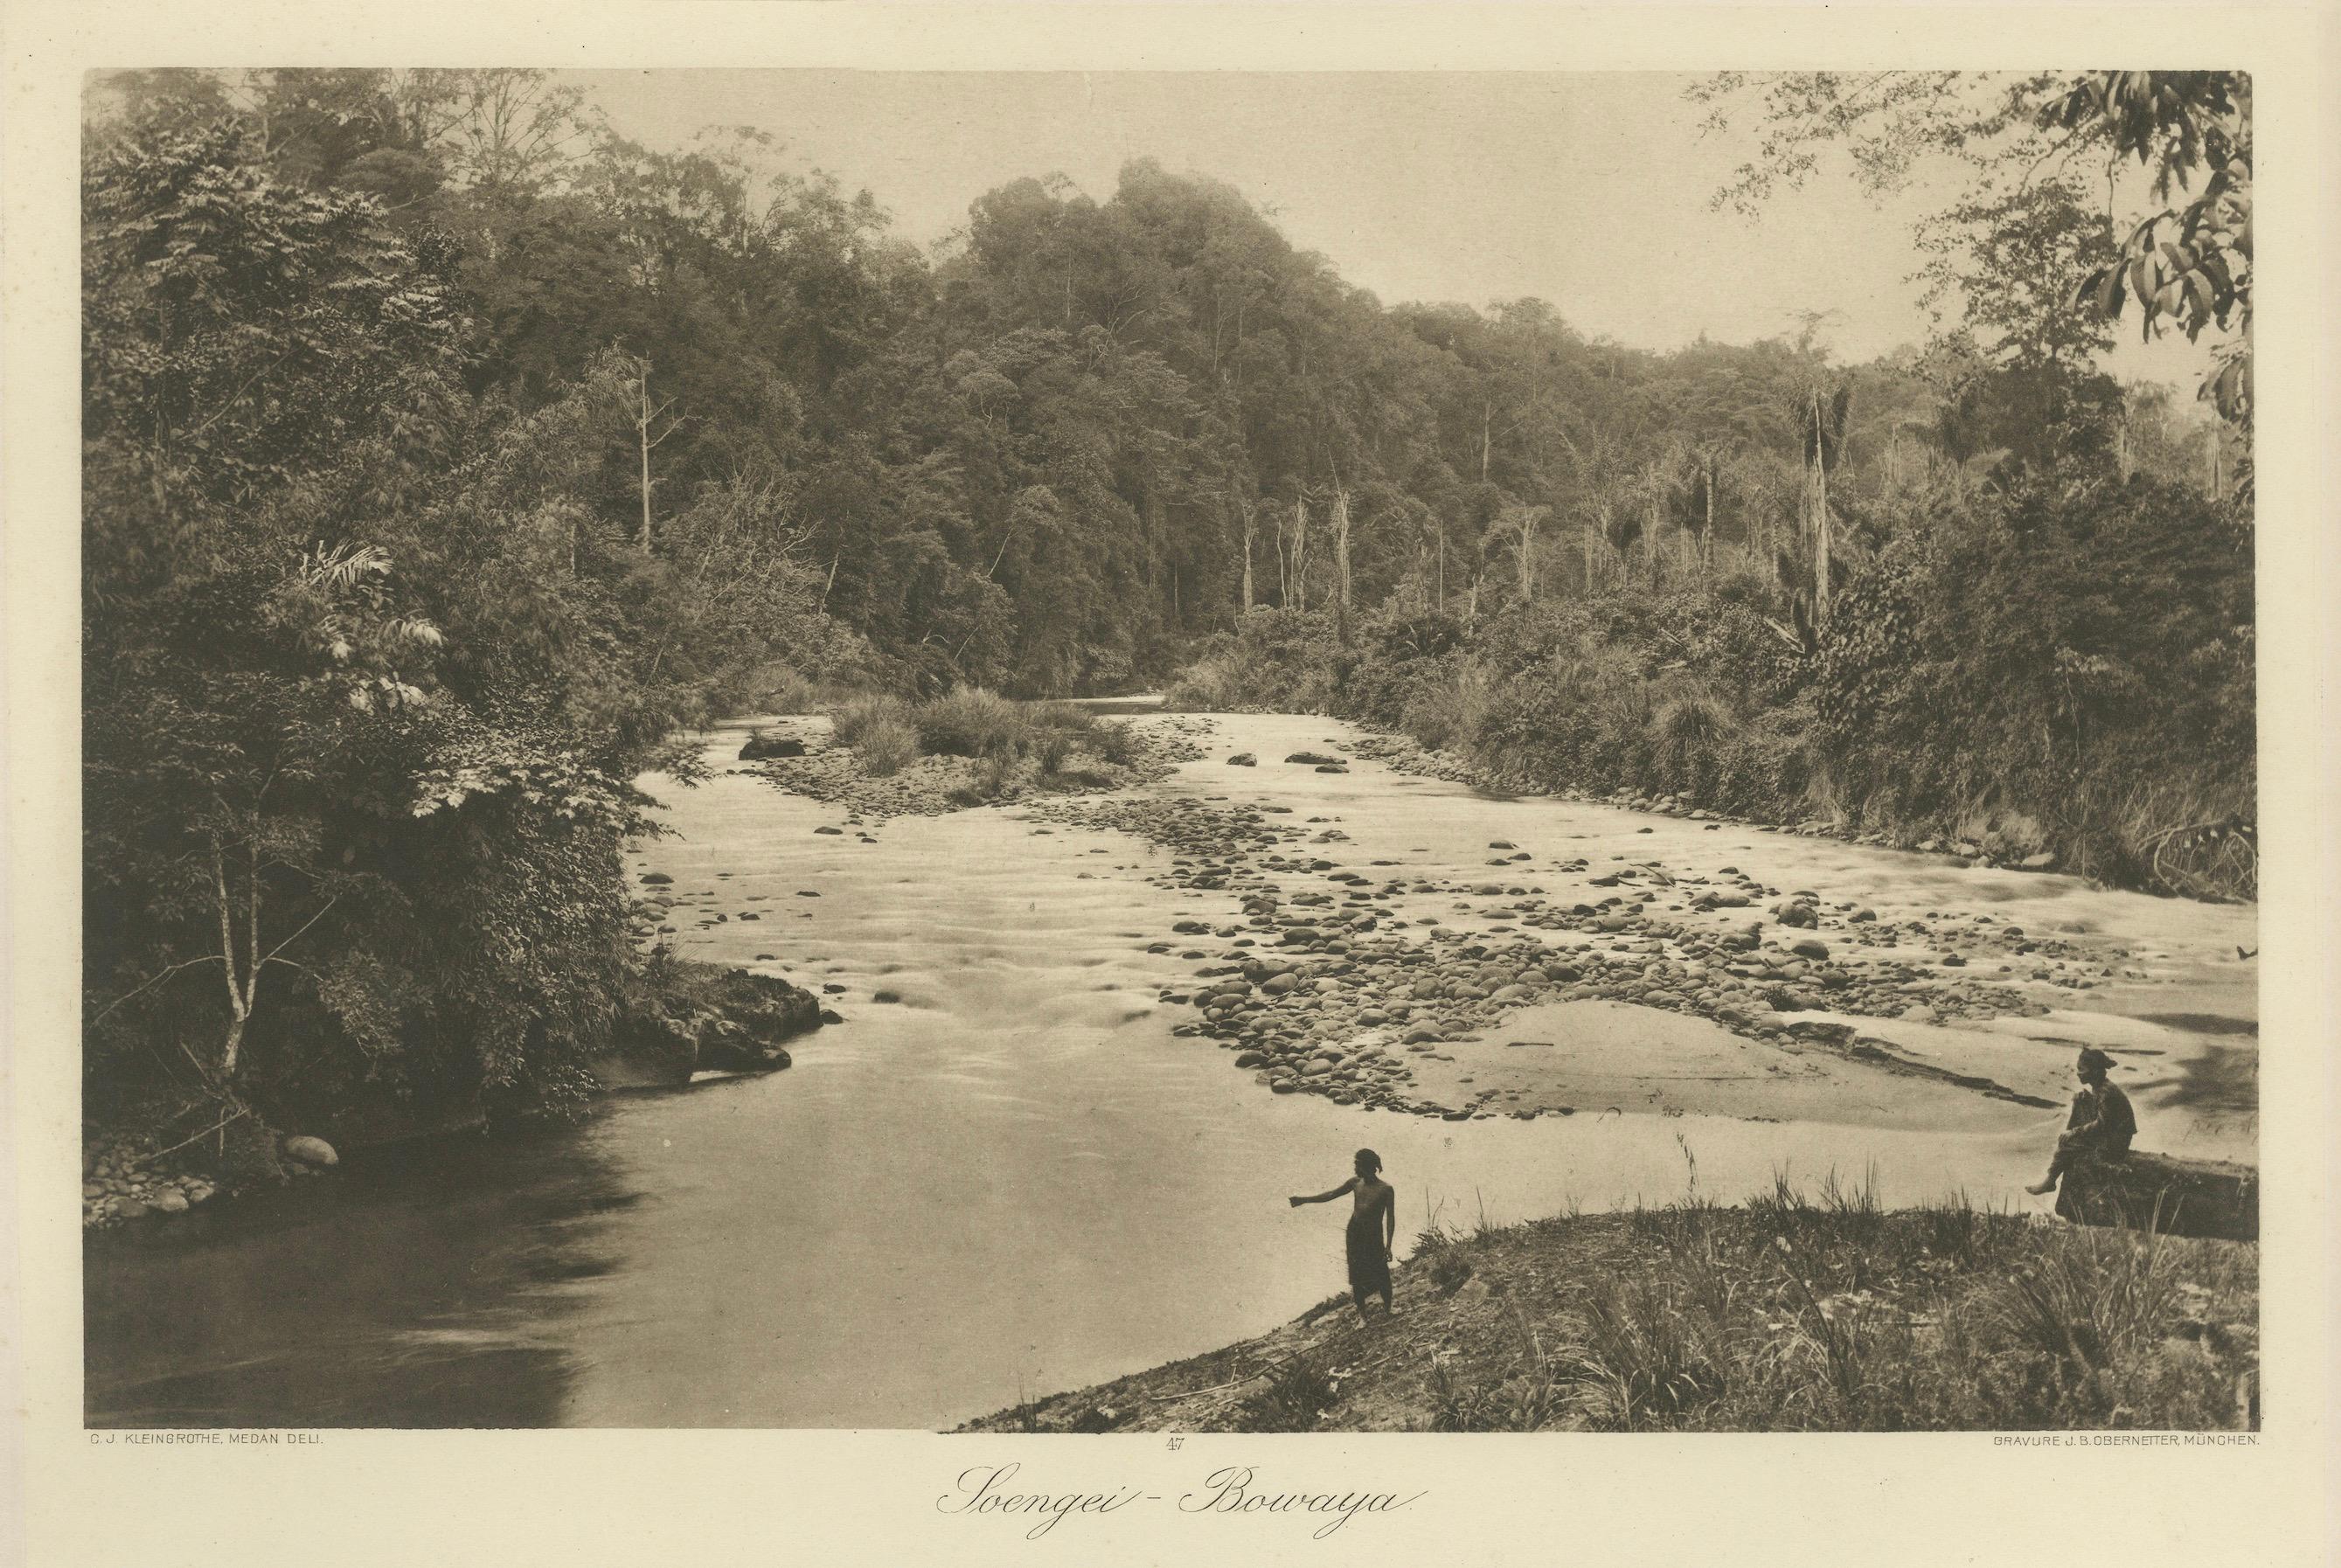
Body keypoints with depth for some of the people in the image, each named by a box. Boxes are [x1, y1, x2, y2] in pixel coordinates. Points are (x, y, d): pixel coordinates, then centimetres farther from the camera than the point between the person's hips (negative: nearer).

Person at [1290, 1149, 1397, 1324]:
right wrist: (1304, 1200, 6)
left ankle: (1387, 1305, 27)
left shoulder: (1385, 1190, -12)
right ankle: (1361, 1313, 16)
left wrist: (1388, 1246, -17)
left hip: (1374, 1237, -4)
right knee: (1357, 1275, 5)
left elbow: (1391, 1219, -12)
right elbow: (1331, 1195, 10)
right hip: (1354, 1234, 4)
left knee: (1381, 1274, 1)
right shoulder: (1356, 1182, 0)